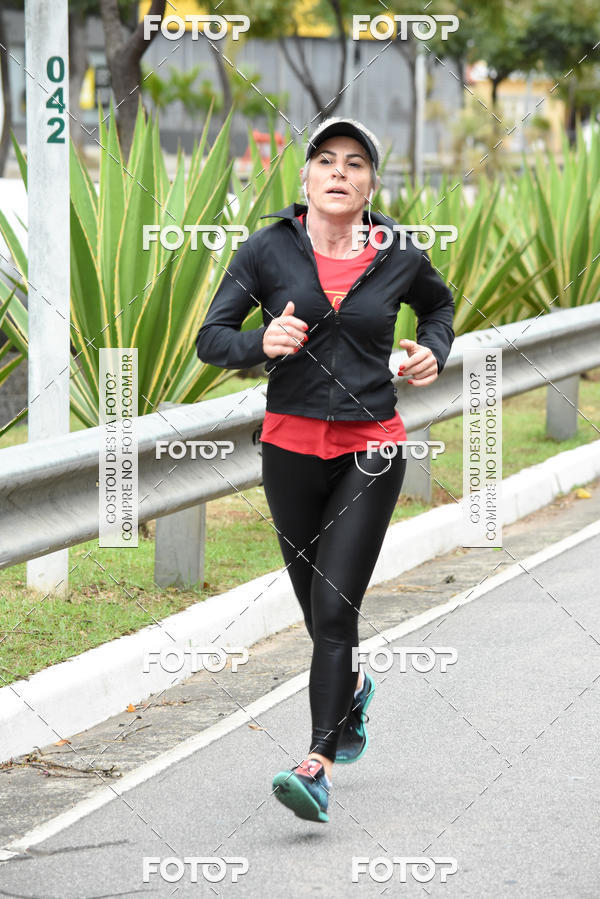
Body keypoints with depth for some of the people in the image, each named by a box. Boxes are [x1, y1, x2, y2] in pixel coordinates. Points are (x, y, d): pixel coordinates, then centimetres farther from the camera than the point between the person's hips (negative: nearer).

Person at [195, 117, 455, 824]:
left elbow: (439, 305, 23)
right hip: (291, 446, 2)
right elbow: (210, 339, -2)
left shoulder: (399, 259, 0)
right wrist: (262, 344, -21)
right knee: (317, 606, 15)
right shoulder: (269, 250, -2)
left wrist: (433, 351, 4)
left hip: (371, 450, -2)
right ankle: (352, 686, 48)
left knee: (335, 607, -13)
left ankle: (319, 768, -16)